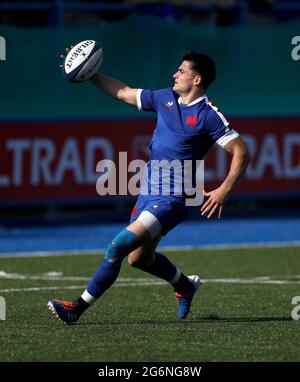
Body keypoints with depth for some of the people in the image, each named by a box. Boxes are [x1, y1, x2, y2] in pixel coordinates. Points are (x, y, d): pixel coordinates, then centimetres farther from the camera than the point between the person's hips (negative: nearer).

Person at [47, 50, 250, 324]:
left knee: (118, 247, -17)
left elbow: (241, 152, -13)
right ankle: (186, 285, 46)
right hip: (149, 190, 9)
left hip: (172, 199, -9)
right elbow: (123, 93, 19)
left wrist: (224, 191, -22)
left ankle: (78, 308, -13)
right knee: (139, 258, 21)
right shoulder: (165, 98, 8)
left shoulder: (209, 115, -13)